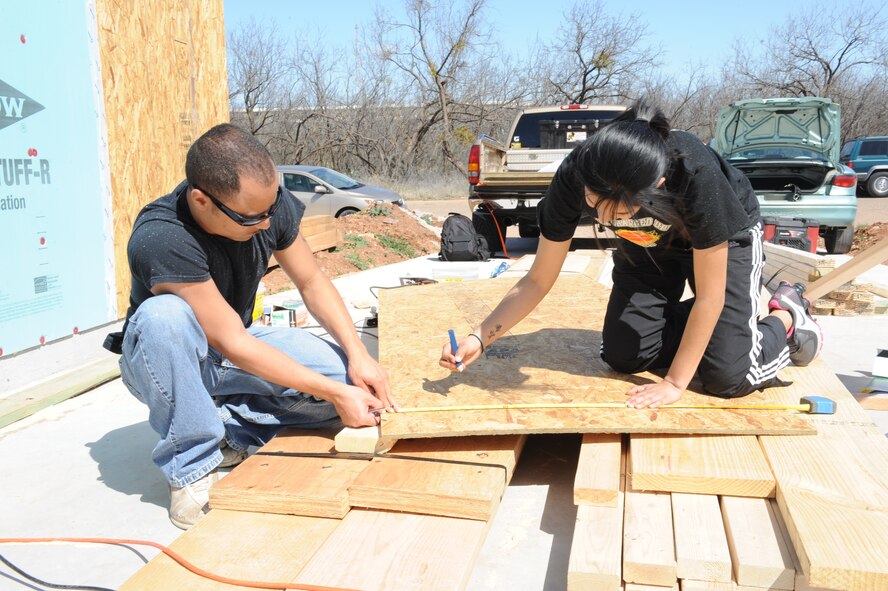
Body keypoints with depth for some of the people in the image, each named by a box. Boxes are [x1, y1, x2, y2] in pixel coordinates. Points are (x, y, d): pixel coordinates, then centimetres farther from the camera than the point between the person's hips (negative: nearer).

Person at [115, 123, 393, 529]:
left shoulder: (269, 202, -17)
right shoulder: (161, 238, -33)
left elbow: (312, 283, -5)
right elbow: (231, 344, -32)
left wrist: (358, 354, -18)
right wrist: (334, 393, -33)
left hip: (237, 347, 4)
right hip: (167, 361, -4)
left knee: (350, 375, -18)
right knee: (164, 314, -39)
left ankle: (229, 432, -4)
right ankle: (192, 468, -22)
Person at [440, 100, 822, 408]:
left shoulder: (695, 175, -43)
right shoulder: (573, 177, -32)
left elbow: (709, 296, -30)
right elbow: (538, 281, -21)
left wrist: (674, 383, -26)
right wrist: (479, 338, -31)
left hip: (725, 237, -3)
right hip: (647, 245, 4)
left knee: (727, 378, -15)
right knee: (622, 356, -8)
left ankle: (786, 316, 15)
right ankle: (696, 325, 16)